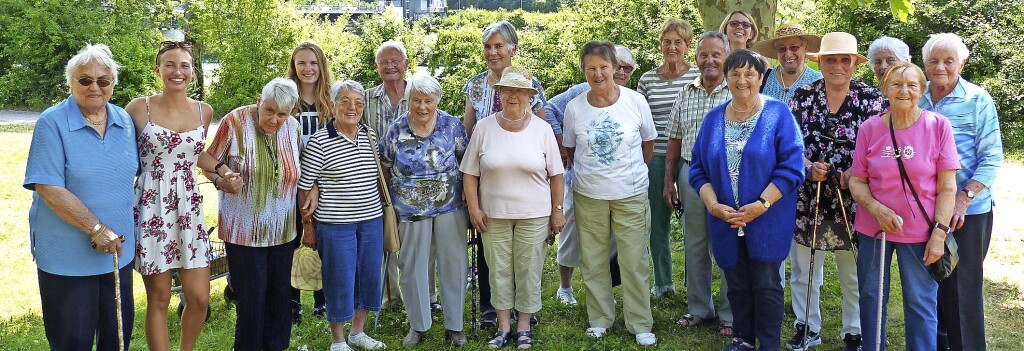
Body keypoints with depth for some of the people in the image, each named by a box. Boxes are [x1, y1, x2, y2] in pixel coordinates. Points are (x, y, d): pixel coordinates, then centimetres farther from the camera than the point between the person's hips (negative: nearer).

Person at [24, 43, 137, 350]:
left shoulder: (125, 121, 5)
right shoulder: (52, 123, -11)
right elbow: (48, 188, -17)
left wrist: (120, 235, 9)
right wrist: (96, 229, -20)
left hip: (118, 251, 5)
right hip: (67, 255, -5)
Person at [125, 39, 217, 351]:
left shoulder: (204, 111, 6)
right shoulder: (139, 108, -4)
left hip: (189, 208, 3)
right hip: (150, 208, -3)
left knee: (199, 298, 4)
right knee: (159, 299, 4)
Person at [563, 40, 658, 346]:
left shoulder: (636, 101, -6)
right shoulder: (574, 108, -3)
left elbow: (648, 142, 8)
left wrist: (633, 171, 10)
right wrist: (587, 172, 10)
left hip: (631, 194, -1)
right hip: (588, 195, 2)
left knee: (635, 262, 3)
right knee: (593, 261, 10)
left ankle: (640, 325, 16)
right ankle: (600, 319, 26)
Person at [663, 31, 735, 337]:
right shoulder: (685, 94, 8)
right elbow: (674, 140, 12)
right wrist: (669, 181, 10)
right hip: (691, 175, 4)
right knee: (694, 246, 13)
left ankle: (729, 314, 19)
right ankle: (699, 309, 28)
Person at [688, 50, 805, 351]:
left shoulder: (778, 114, -6)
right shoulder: (714, 118, 6)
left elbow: (791, 166, -12)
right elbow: (698, 168, 5)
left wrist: (761, 205, -19)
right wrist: (713, 205, -10)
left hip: (767, 221, -4)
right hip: (726, 221, 4)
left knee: (766, 285, 3)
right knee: (736, 284, 14)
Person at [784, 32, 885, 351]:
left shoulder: (872, 99, -1)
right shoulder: (802, 96, 2)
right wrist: (809, 166, -17)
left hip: (853, 200, -1)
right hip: (808, 200, 1)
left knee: (855, 273, 10)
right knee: (803, 270, 11)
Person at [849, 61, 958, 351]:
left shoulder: (938, 126, -7)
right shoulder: (869, 129, -3)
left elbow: (947, 187, -6)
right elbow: (856, 180, 2)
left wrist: (939, 233, -11)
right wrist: (877, 209, -15)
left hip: (920, 232, -2)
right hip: (873, 229, 2)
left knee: (921, 304, 6)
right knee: (871, 300, 12)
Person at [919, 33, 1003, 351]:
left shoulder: (978, 100, -6)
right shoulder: (916, 99, 4)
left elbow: (991, 158, -8)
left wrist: (963, 199, -17)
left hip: (966, 212, -4)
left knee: (963, 286, 2)